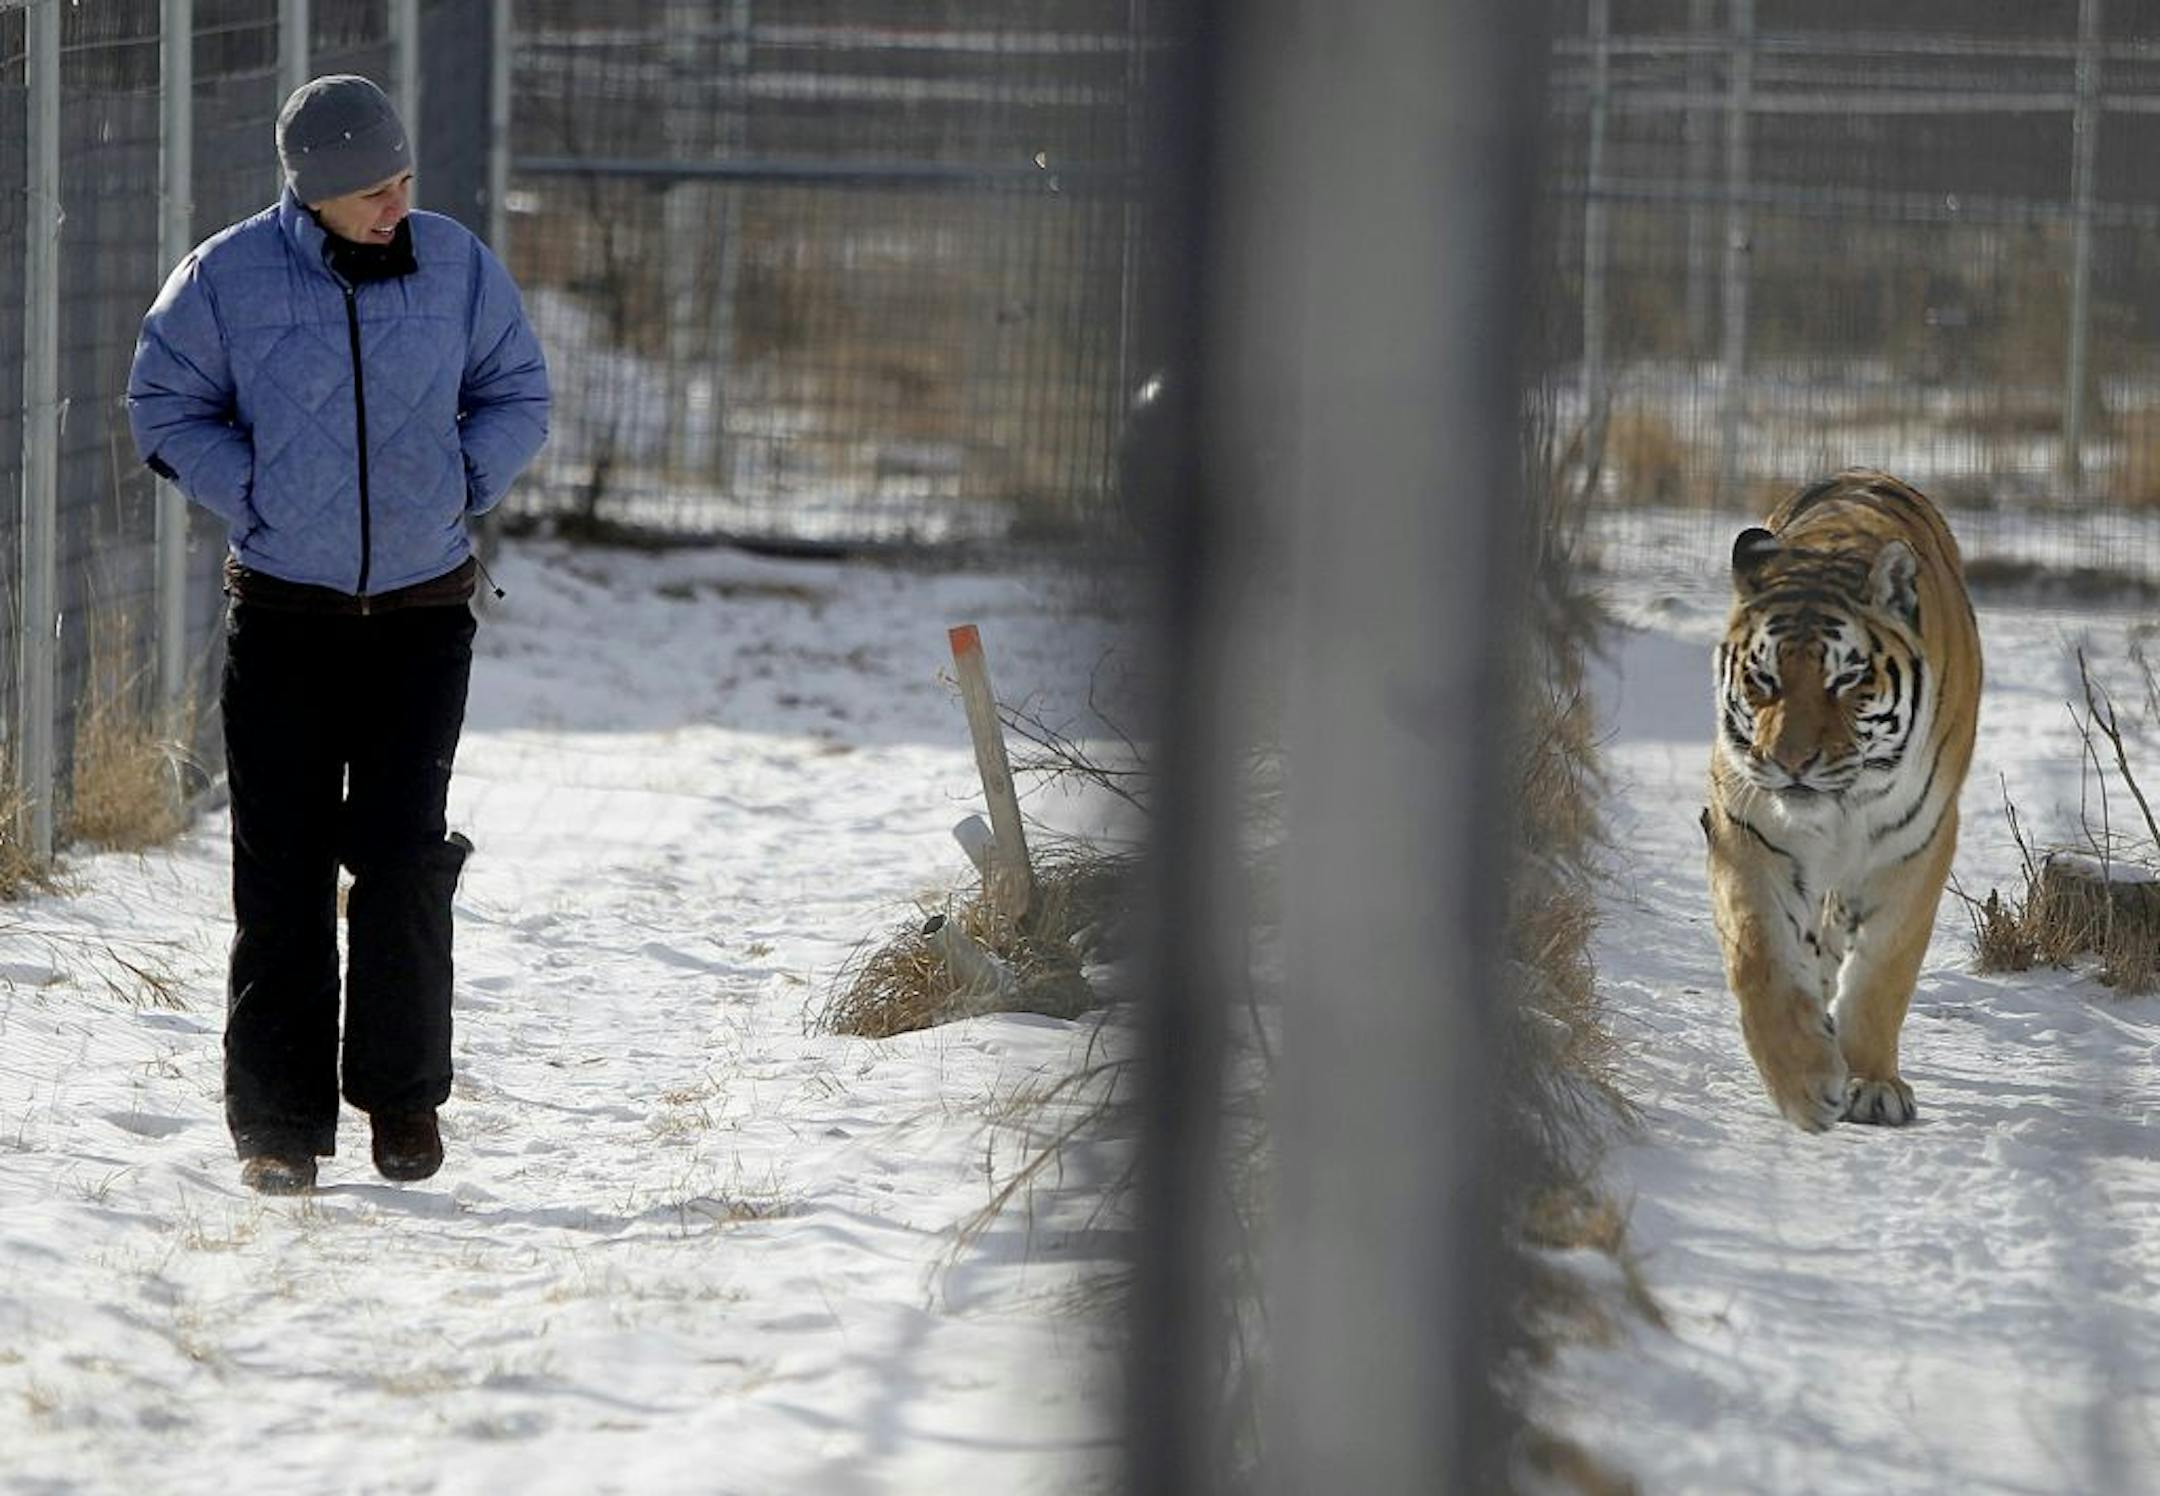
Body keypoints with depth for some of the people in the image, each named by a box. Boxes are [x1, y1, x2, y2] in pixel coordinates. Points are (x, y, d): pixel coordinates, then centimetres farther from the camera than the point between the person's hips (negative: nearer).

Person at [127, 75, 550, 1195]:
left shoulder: (455, 265, -1)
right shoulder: (228, 277, -6)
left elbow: (518, 397, 11)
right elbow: (166, 405, 3)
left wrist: (455, 490, -4)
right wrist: (255, 501, -8)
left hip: (422, 609, 1)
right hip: (282, 610, -1)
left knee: (402, 851, -6)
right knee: (283, 862, -3)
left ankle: (403, 1092, 12)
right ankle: (279, 1120, 3)